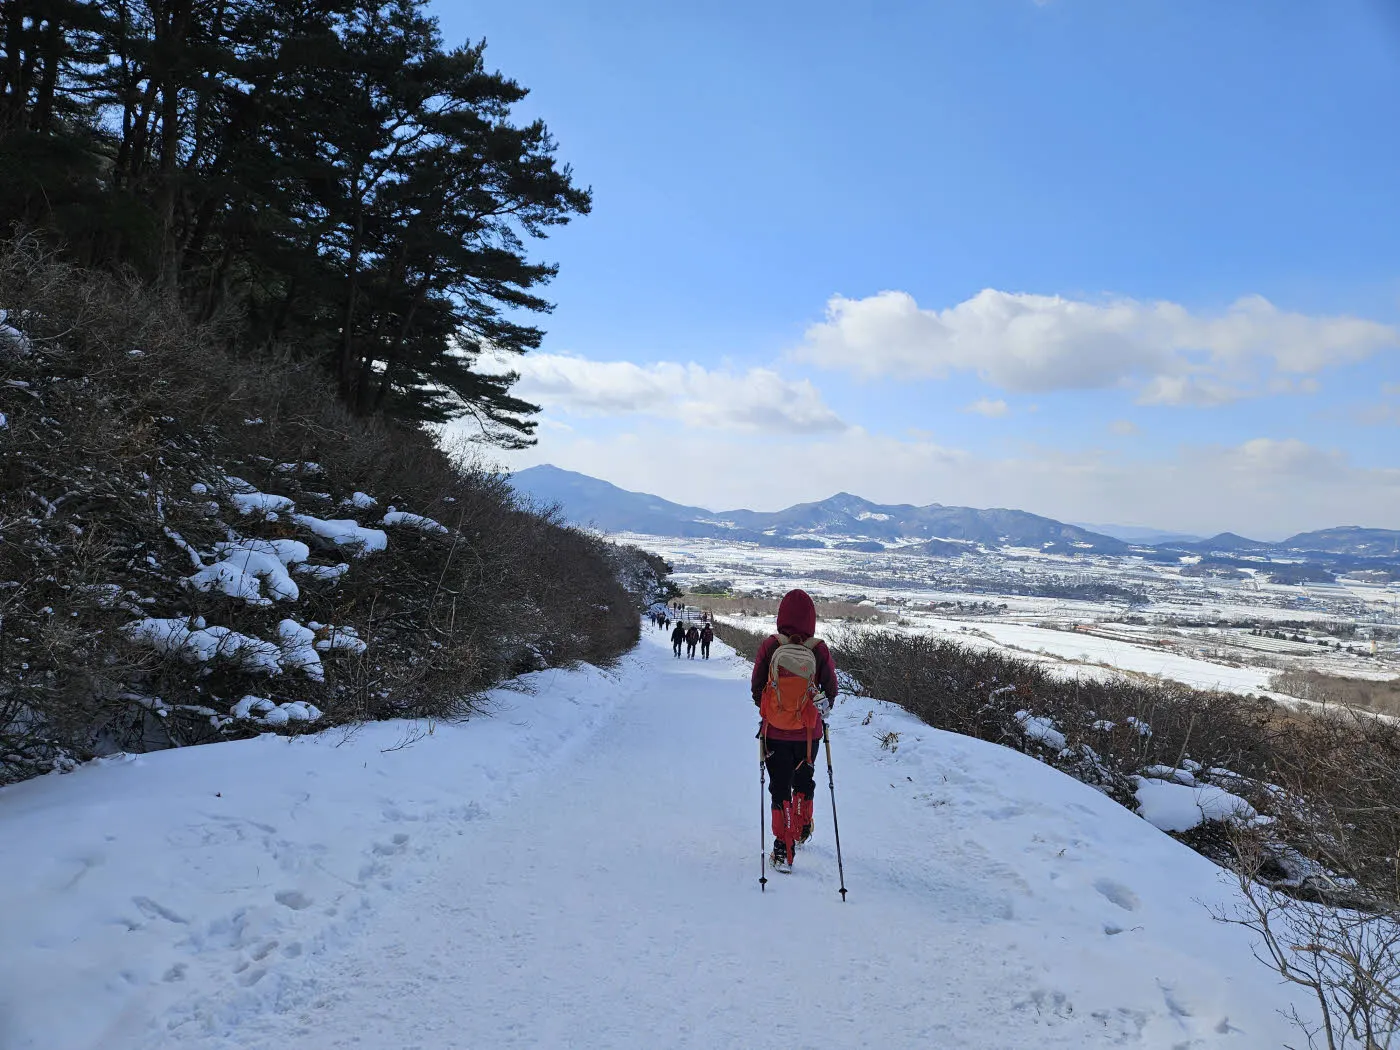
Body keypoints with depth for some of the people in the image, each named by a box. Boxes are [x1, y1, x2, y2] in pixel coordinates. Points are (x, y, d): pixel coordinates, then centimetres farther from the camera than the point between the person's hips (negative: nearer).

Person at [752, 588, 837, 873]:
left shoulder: (769, 647, -14)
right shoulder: (819, 650, -14)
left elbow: (756, 688, -6)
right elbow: (832, 691, -4)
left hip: (775, 732, -1)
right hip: (809, 732, 1)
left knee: (780, 787, 11)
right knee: (804, 780, 26)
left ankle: (784, 851, 11)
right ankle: (802, 831, 45)